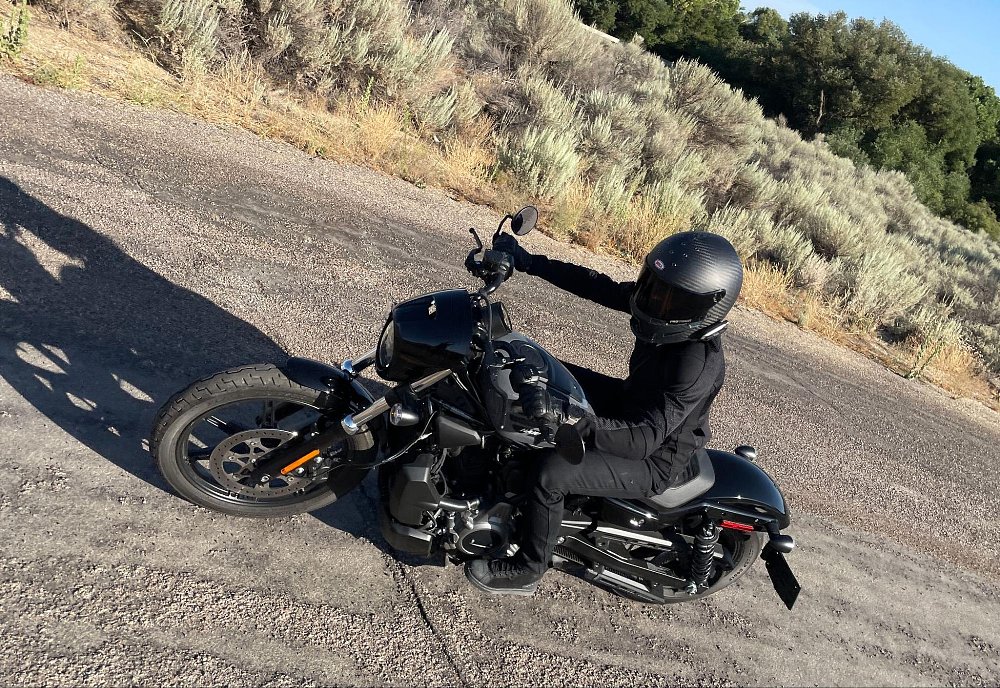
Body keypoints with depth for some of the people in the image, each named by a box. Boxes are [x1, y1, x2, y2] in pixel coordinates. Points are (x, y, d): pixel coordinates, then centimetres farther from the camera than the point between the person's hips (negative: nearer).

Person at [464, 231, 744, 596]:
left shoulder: (698, 365, -36)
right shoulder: (676, 317, -13)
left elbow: (645, 438, -40)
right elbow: (599, 286, -7)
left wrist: (576, 423, -53)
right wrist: (529, 262, -11)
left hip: (656, 460, -9)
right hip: (633, 405, 9)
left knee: (552, 473, -25)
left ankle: (528, 569, 3)